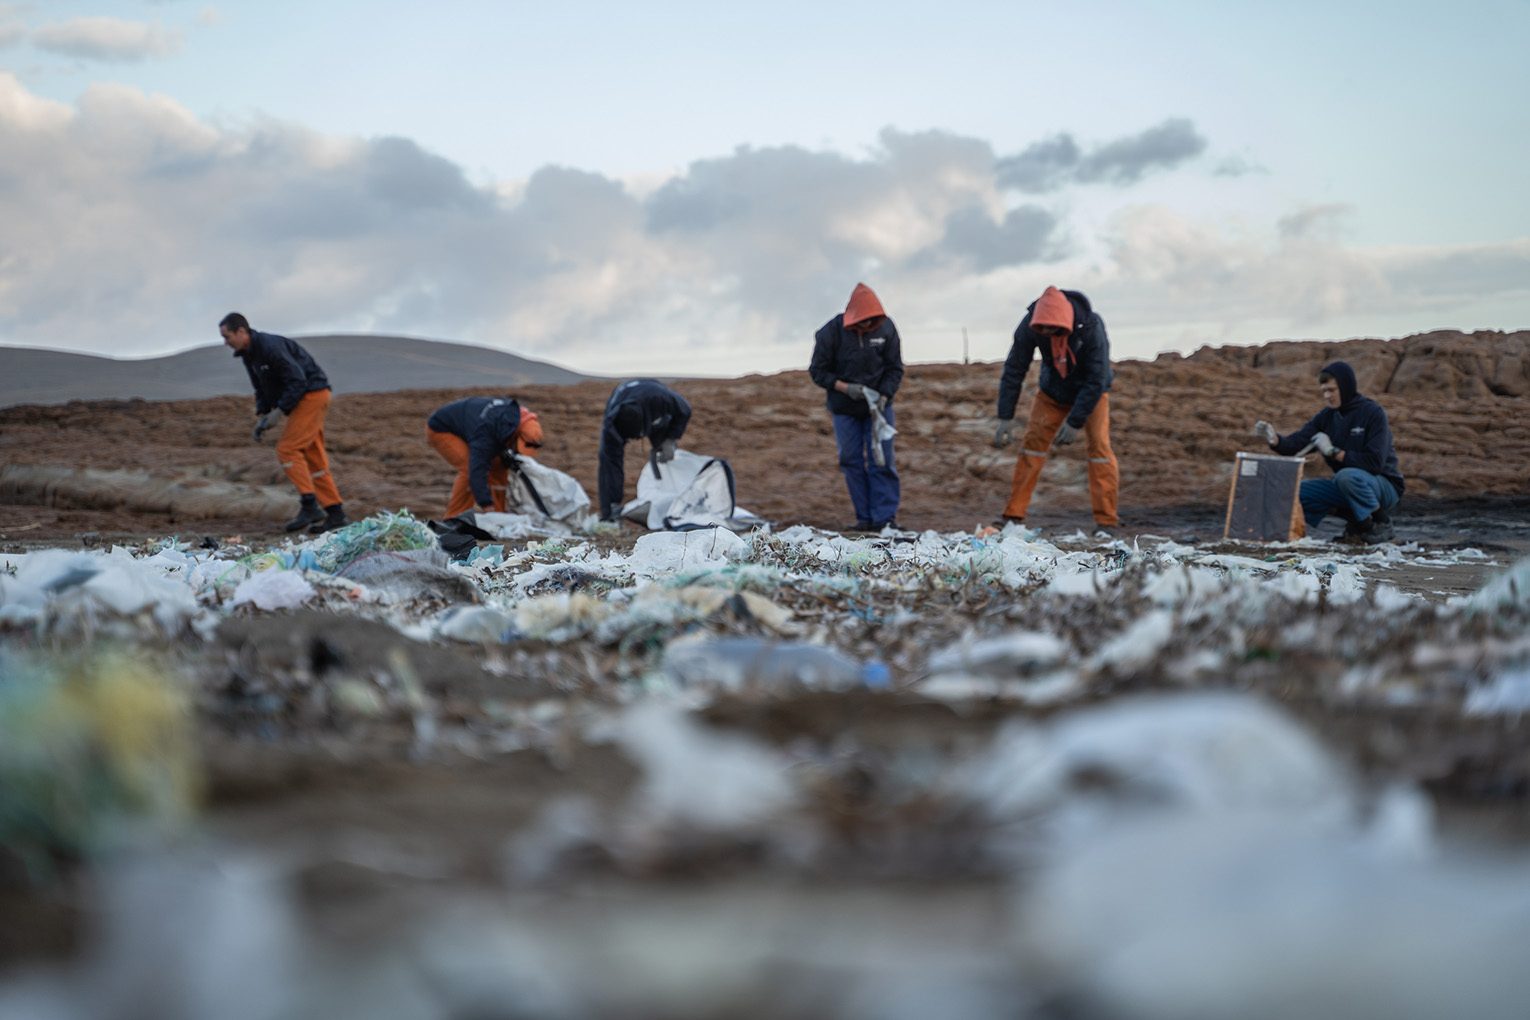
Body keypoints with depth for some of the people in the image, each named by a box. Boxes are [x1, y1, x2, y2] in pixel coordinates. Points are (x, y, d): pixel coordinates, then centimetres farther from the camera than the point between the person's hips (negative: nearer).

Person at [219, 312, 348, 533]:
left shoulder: (271, 346, -22)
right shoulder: (248, 354, 8)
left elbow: (297, 381, -25)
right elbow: (262, 390, 17)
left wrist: (279, 413, -23)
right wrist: (261, 417, 1)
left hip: (313, 394, -10)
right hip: (302, 399, 10)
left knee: (287, 449, -14)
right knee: (313, 457, 7)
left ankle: (309, 506, -14)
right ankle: (335, 512, 7)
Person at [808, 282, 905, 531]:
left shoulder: (886, 328, -10)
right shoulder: (832, 332, -14)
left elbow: (895, 369, -2)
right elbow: (818, 371, -7)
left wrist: (884, 396, -18)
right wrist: (845, 388, -21)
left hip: (878, 406, 0)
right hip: (845, 409, 0)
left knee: (881, 461, -6)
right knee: (852, 462, 1)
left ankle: (886, 517, -4)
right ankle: (865, 518, 7)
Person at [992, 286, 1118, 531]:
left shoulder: (1091, 326, -34)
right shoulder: (1029, 325, -27)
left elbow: (1097, 380, -30)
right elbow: (1013, 371, -20)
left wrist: (1075, 423, -32)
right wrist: (1006, 418, -24)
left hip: (1091, 391, -3)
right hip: (1052, 391, 3)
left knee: (1098, 445, -15)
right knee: (1032, 444, -5)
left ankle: (1107, 520, -11)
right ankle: (1013, 514, -1)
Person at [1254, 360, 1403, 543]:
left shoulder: (1372, 413, -14)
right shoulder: (1327, 416, 4)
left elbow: (1374, 462, -23)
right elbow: (1294, 444, -8)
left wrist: (1334, 452, -22)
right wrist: (1274, 439, -29)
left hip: (1384, 485, -7)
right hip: (1348, 486, 7)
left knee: (1346, 476, -37)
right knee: (1295, 492, -9)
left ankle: (1381, 525, -13)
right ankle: (1357, 522, 4)